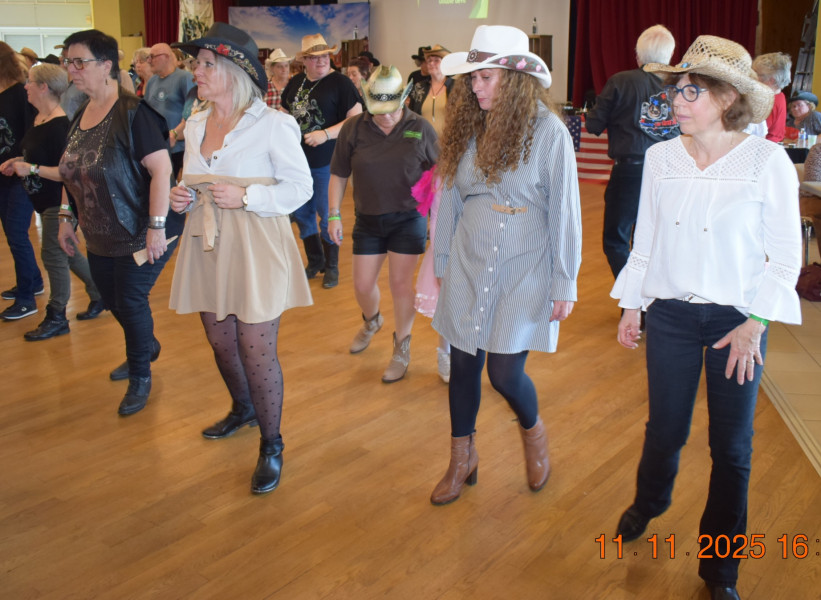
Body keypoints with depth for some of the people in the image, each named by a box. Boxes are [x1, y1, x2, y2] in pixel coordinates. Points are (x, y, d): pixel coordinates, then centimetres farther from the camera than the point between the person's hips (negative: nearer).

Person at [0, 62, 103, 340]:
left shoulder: (60, 126, -23)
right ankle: (100, 295, 32)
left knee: (53, 255, 1)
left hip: (59, 202, -10)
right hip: (45, 200, 10)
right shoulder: (39, 118, 6)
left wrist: (31, 168, -24)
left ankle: (56, 318, 14)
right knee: (67, 253, 18)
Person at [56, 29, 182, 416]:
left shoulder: (133, 112, -19)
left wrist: (157, 227, -27)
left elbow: (161, 169, -24)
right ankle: (146, 348, 45)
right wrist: (66, 218, 12)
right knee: (112, 301, 18)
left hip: (139, 236, -8)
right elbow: (74, 173, 15)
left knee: (131, 301, 0)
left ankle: (141, 376, 21)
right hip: (100, 238, 8)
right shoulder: (81, 115, 6)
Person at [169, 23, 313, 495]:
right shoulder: (195, 125, 9)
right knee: (221, 343, 17)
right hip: (208, 248, 7)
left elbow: (301, 187, -8)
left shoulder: (273, 125, -11)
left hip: (255, 250, -6)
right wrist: (182, 196, -1)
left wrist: (245, 197, -20)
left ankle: (271, 445, 15)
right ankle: (244, 410, 45)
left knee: (257, 351, -3)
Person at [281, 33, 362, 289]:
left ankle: (331, 266, 21)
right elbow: (284, 114, 21)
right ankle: (314, 261, 31)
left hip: (326, 162, -6)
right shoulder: (295, 83, 9)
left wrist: (325, 134, -21)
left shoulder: (340, 82, -9)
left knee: (327, 215, 4)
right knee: (301, 213, 13)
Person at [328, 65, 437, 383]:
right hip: (368, 220, 2)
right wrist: (334, 215, -3)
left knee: (401, 284, 1)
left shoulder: (420, 128, -8)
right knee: (362, 286, 10)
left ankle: (402, 348, 21)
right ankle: (371, 321, 45)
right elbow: (338, 175, 1)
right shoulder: (353, 128, -6)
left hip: (408, 219, -2)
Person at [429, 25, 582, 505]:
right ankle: (463, 459, 29)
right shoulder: (468, 128, 3)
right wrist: (442, 262, 13)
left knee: (504, 371, -3)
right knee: (463, 363, 9)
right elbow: (450, 199, 9)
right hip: (469, 268, 4)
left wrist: (565, 284, -7)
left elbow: (564, 211, -8)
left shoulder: (548, 131, -11)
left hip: (524, 270, -4)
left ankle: (534, 431, 32)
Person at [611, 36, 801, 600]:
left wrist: (755, 323, -12)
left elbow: (786, 254, -5)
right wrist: (630, 305, 9)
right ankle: (649, 502, 45)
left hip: (736, 319, -2)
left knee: (732, 446, 8)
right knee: (666, 427, 12)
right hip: (671, 314, 2)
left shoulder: (767, 161, -9)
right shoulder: (661, 157, -1)